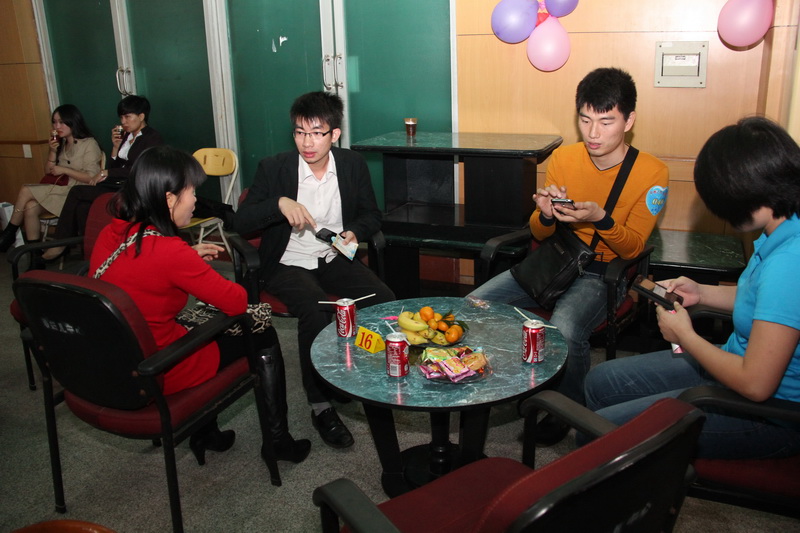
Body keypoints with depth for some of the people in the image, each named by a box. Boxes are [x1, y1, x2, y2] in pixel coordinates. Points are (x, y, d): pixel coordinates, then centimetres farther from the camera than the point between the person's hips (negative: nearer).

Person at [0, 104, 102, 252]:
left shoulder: (89, 144, -6)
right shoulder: (61, 143, 18)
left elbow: (92, 177, -14)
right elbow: (49, 171, 16)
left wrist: (64, 170, -13)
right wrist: (53, 151, 0)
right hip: (60, 189, 7)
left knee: (26, 191, -19)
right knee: (30, 207, -23)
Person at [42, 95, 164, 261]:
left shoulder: (153, 138, -3)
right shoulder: (125, 136, 20)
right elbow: (115, 167, 18)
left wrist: (106, 173, -9)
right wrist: (116, 146, 3)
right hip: (116, 185, 7)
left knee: (76, 192, -18)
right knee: (82, 207, -24)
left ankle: (60, 244, -7)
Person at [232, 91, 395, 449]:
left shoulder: (353, 165, 1)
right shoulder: (273, 169, -7)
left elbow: (371, 215, 11)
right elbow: (241, 223, -10)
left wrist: (355, 232, -12)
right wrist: (279, 203, -28)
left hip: (335, 258, 3)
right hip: (288, 263, -3)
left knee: (385, 300, -22)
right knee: (316, 310, -34)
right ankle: (321, 406, -18)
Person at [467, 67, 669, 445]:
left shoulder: (652, 173, -8)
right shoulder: (563, 158, 3)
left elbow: (633, 248, -7)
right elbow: (538, 233, 8)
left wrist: (601, 219, -26)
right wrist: (546, 215, -16)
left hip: (604, 272, -4)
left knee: (564, 331, -34)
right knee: (474, 305, -15)